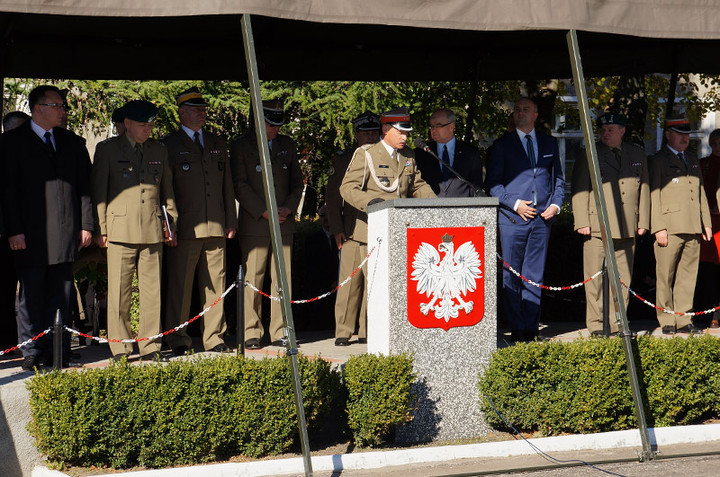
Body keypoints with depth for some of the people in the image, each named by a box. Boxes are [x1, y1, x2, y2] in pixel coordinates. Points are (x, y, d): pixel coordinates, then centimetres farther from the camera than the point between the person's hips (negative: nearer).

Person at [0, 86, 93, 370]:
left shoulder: (72, 143, 14)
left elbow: (85, 186, 13)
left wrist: (86, 225, 4)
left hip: (66, 232, 4)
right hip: (31, 235, -3)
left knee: (61, 296, 5)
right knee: (32, 296, 2)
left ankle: (59, 352, 10)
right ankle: (32, 353, 10)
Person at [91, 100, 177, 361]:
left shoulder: (159, 151, 15)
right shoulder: (107, 149, 4)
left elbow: (167, 192, 20)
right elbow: (98, 191, 3)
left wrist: (171, 226, 13)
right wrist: (100, 229, -2)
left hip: (153, 231, 3)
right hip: (120, 230, -3)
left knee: (152, 291, 3)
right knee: (119, 292, -2)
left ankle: (150, 347, 10)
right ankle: (120, 348, 5)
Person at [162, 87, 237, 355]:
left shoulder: (217, 144, 18)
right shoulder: (169, 145, 4)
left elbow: (227, 185, 19)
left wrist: (231, 221, 12)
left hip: (215, 227, 4)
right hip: (185, 229, -4)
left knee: (215, 284, 5)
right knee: (180, 285, -2)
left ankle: (214, 338, 11)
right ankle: (178, 339, 7)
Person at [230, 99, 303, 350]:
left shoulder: (287, 145, 15)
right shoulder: (240, 146, 2)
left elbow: (297, 181, 16)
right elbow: (240, 185, -4)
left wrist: (289, 207, -2)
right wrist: (263, 212, -11)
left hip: (284, 223, 4)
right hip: (254, 224, -3)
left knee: (283, 278, 2)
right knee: (252, 279, -4)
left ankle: (279, 331, 8)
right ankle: (251, 332, 2)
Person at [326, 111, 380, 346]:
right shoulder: (343, 159, 9)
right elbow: (333, 196, 6)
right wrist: (337, 229, -3)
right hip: (352, 230, -2)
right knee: (350, 281, -6)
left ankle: (367, 331, 8)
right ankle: (343, 332, 0)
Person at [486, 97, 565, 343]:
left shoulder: (549, 143, 13)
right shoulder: (502, 145, 5)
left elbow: (558, 178, 18)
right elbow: (493, 183, 2)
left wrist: (556, 204, 1)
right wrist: (515, 203, -11)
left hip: (542, 219, 2)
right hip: (512, 219, -2)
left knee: (535, 277, 3)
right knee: (511, 277, -1)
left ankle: (531, 327, 7)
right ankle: (517, 328, 6)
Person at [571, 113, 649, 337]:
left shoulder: (637, 154, 13)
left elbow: (644, 188, 16)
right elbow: (579, 190, 1)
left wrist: (643, 221, 10)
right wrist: (582, 222, -7)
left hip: (627, 229, 3)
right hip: (597, 226, -3)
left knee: (622, 279, 4)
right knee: (595, 277, -4)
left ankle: (615, 324, 12)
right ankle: (596, 325, 4)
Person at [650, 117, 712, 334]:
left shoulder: (692, 159, 19)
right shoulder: (658, 160, 0)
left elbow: (701, 192, 22)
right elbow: (654, 195, -5)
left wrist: (706, 223, 16)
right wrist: (658, 228, -12)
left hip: (693, 228, 6)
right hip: (669, 228, -6)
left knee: (688, 275, 5)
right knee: (665, 277, -2)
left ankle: (683, 319, 11)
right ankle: (667, 321, 6)